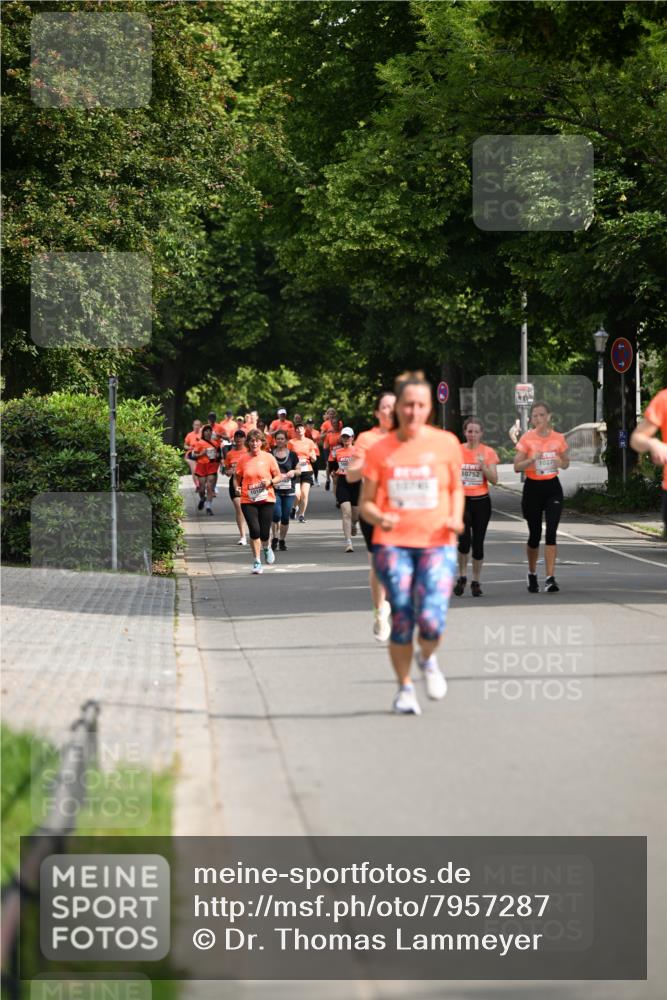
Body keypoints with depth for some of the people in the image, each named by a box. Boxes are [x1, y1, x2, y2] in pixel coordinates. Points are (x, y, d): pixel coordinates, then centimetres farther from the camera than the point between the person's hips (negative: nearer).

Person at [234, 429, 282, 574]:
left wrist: (270, 482, -14)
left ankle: (266, 548, 36)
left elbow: (278, 476, 6)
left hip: (266, 500, 0)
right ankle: (257, 562, 3)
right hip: (248, 501, 0)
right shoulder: (243, 460, 3)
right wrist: (237, 488, -5)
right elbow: (237, 478, 15)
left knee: (264, 533, -1)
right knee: (254, 530, -10)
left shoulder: (268, 458, 0)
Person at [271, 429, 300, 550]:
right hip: (274, 489, -1)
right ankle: (275, 538, 2)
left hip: (289, 490, 1)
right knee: (276, 514, -16)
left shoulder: (292, 455, 4)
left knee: (285, 517, 3)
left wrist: (293, 472, -10)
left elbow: (299, 471, 11)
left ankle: (282, 540, 18)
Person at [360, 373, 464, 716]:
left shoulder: (446, 443, 3)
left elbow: (456, 488, 17)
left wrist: (456, 518, -2)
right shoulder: (380, 450, 2)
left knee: (431, 621, -14)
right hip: (392, 545, 0)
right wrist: (379, 518, -16)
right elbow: (366, 504, 6)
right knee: (401, 620, -2)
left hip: (436, 544, 0)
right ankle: (405, 687, 20)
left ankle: (427, 659, 21)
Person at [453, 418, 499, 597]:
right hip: (462, 500, -1)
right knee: (464, 540, -16)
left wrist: (483, 467, -19)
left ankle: (476, 582, 15)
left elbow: (494, 480, -5)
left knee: (478, 543, 3)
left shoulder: (488, 452, 1)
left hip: (481, 501, 1)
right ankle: (462, 576, 3)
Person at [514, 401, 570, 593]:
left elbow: (566, 463, 14)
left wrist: (560, 462, -9)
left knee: (551, 533, -12)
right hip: (533, 488, -1)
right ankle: (532, 574, 30)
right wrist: (532, 459, -23)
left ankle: (550, 579, -14)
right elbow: (517, 467, -6)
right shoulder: (527, 438, -5)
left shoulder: (558, 438, 1)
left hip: (552, 487, 1)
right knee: (535, 534, 6)